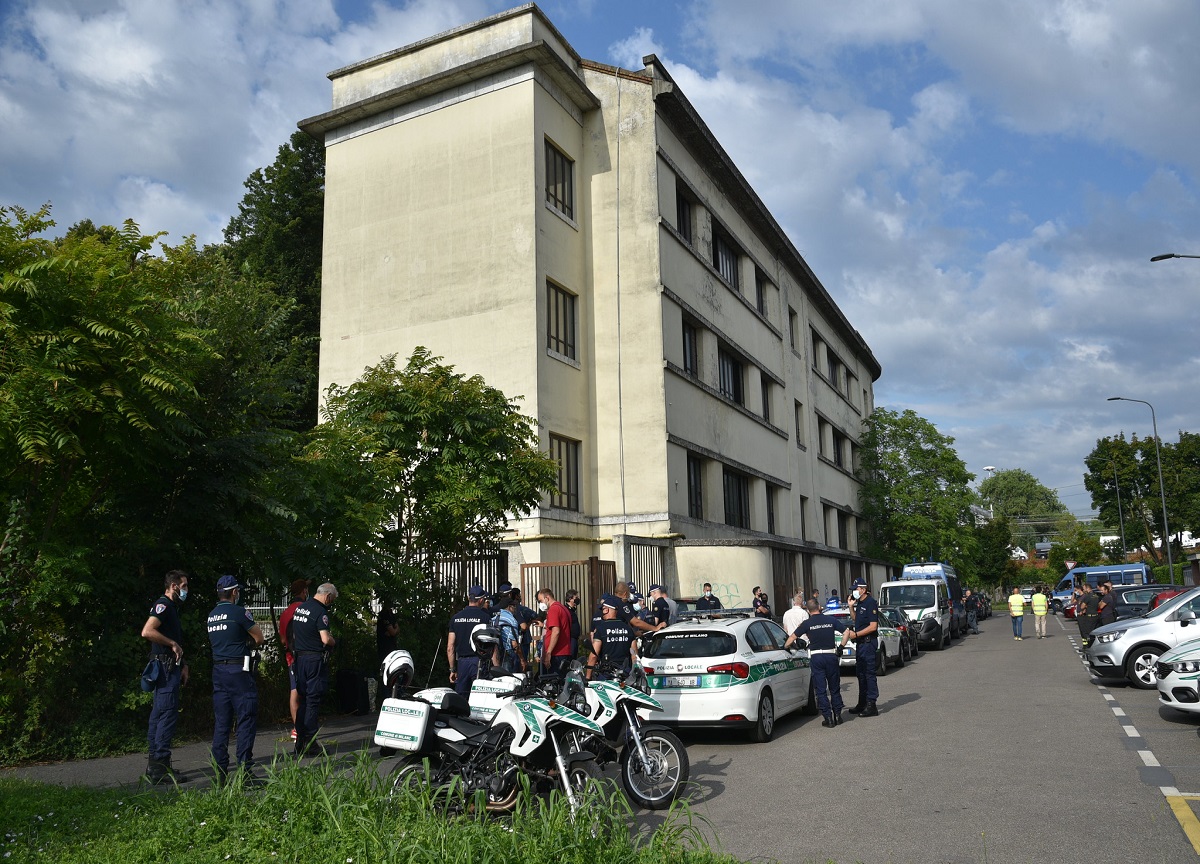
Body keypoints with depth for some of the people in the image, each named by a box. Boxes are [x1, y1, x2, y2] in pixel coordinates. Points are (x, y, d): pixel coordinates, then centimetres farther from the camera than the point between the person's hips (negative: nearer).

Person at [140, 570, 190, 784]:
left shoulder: (171, 607, 21)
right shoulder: (163, 605, -12)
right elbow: (147, 632, -27)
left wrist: (182, 664, 21)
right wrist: (173, 644, -17)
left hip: (169, 666, 11)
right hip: (165, 667, -11)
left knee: (159, 713, 12)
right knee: (168, 712, -12)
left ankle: (155, 763, 18)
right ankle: (160, 765, -11)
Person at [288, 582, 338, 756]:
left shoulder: (300, 608, 12)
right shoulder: (320, 611, -15)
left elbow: (293, 634, 20)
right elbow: (325, 639, -22)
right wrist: (334, 641, -3)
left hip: (300, 657, 8)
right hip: (315, 659, -8)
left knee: (302, 700, 13)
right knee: (313, 701, -2)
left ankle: (299, 743, 17)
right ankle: (309, 744, 1)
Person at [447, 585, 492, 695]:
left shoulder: (455, 618, 8)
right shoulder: (485, 617, -5)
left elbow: (450, 648, 8)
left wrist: (452, 669, 15)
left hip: (461, 662, 4)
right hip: (478, 660, -4)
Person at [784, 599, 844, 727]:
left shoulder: (807, 623, -3)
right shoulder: (831, 620, 2)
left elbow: (792, 637, -1)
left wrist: (785, 647, 15)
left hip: (815, 657, -2)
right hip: (831, 655, 2)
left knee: (821, 689, 3)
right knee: (834, 687, 16)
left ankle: (828, 718, 1)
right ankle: (837, 715, 21)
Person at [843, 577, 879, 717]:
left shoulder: (870, 603, -14)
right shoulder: (859, 603, 14)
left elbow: (873, 626, -19)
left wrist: (856, 634, -17)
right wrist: (851, 607, 12)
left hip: (868, 641, -10)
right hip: (860, 642, 10)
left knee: (869, 673, -7)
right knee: (860, 673, 15)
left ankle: (871, 706, -4)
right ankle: (862, 704, 24)